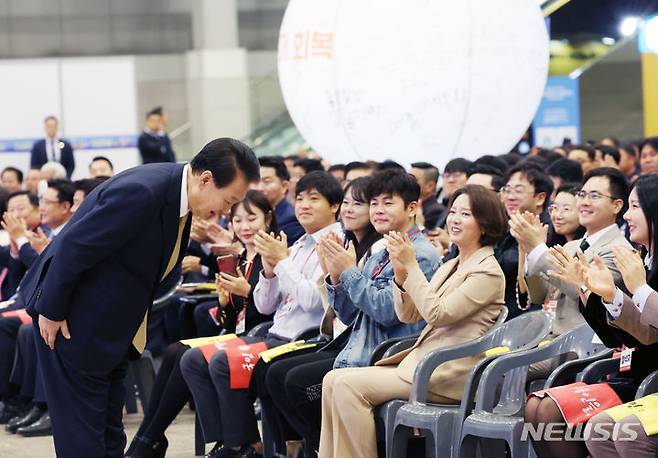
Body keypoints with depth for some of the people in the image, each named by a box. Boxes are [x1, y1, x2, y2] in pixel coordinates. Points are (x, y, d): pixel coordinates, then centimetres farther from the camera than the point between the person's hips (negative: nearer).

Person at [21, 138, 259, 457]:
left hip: (112, 323, 9)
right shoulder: (141, 192, -29)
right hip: (75, 320, -9)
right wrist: (51, 311, -19)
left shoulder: (177, 192, 0)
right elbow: (73, 247, -25)